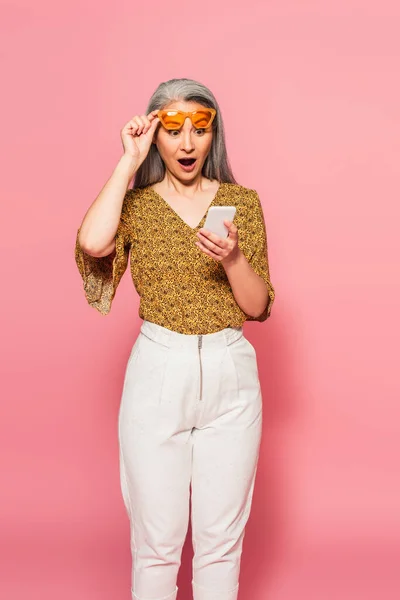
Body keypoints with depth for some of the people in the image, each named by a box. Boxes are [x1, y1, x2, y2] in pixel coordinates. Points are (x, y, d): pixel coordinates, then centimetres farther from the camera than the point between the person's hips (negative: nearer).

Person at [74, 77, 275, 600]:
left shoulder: (241, 201, 4)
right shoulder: (135, 203, 2)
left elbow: (259, 307, 1)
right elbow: (93, 243, -23)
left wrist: (232, 258, -19)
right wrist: (129, 162, -12)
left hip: (231, 378, 1)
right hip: (157, 375, -1)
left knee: (221, 538, 11)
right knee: (157, 540, 8)